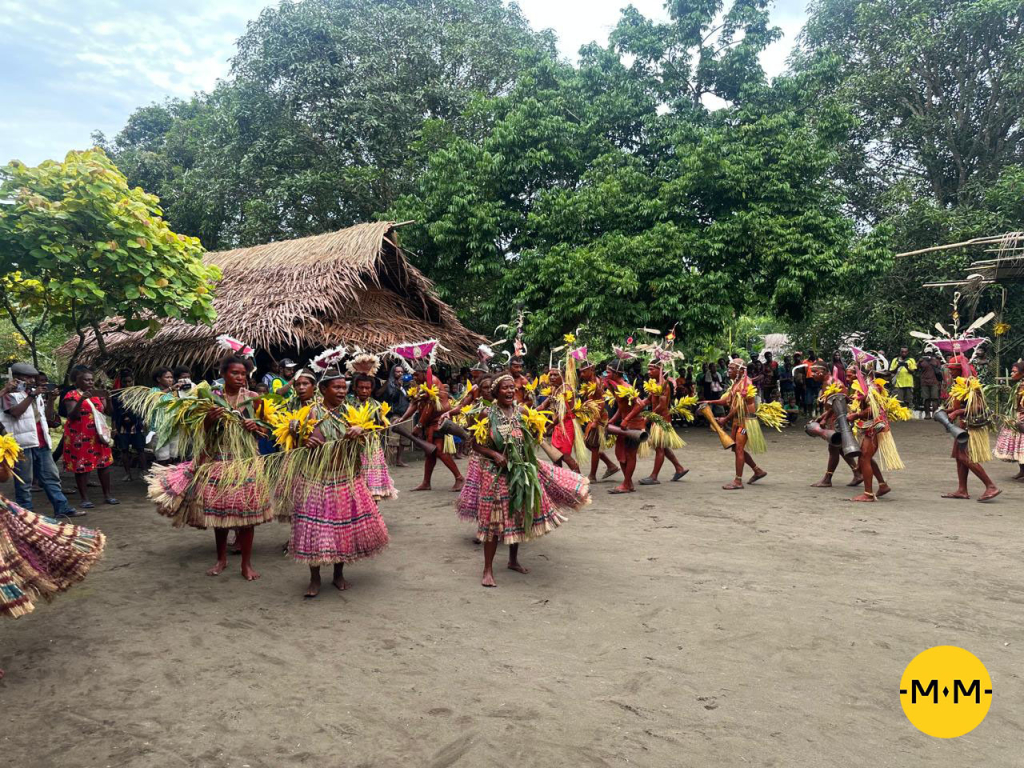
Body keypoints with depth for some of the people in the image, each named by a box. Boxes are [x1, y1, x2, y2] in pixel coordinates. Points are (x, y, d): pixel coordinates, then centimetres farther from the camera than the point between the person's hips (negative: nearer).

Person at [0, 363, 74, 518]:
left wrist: (51, 399, 0)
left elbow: (48, 416, 15)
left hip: (41, 443, 7)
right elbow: (16, 412, -18)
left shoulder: (36, 393, 18)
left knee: (51, 477, 6)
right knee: (24, 482, 0)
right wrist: (32, 395, -19)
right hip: (22, 444, -7)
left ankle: (62, 508, 8)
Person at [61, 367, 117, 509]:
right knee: (81, 466, -1)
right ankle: (85, 498, 5)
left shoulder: (97, 394, 10)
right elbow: (71, 416, -16)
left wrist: (108, 399, -10)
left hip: (98, 435, 5)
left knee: (104, 463, 6)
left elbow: (108, 412, 8)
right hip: (80, 436, -5)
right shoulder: (72, 395, -5)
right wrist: (81, 400, -28)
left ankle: (107, 494, 15)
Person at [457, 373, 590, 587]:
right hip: (496, 473, -4)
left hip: (522, 471, 4)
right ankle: (488, 570, 10)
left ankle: (513, 560, 35)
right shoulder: (487, 414, -8)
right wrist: (494, 455, -19)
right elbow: (476, 444, -5)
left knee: (519, 516, 15)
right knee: (494, 520, -1)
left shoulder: (522, 412, 3)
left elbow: (533, 439, 13)